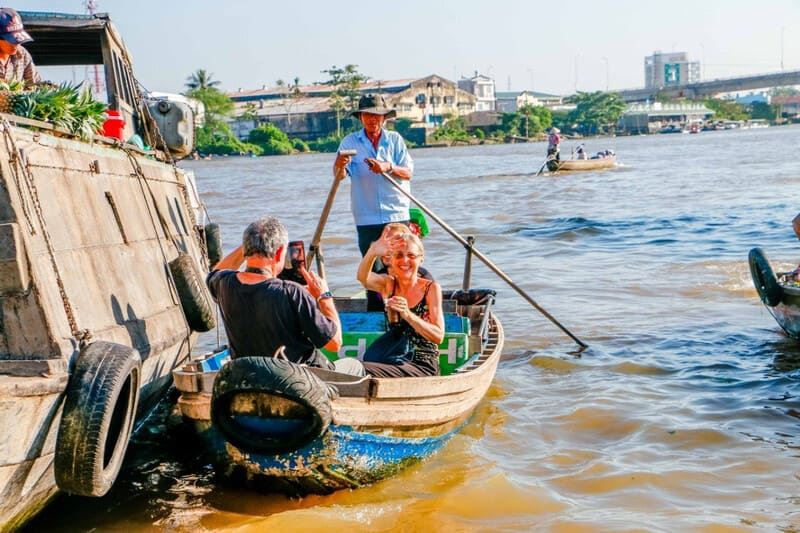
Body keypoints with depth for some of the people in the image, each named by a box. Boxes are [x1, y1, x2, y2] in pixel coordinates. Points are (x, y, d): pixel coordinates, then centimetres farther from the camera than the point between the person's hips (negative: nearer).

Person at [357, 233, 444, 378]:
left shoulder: (431, 288, -1)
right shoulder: (388, 284, 7)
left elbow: (439, 336, -9)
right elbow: (363, 277, -16)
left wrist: (408, 314, -25)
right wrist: (373, 252, -38)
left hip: (423, 365, -3)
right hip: (392, 360, 3)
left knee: (368, 372, -30)